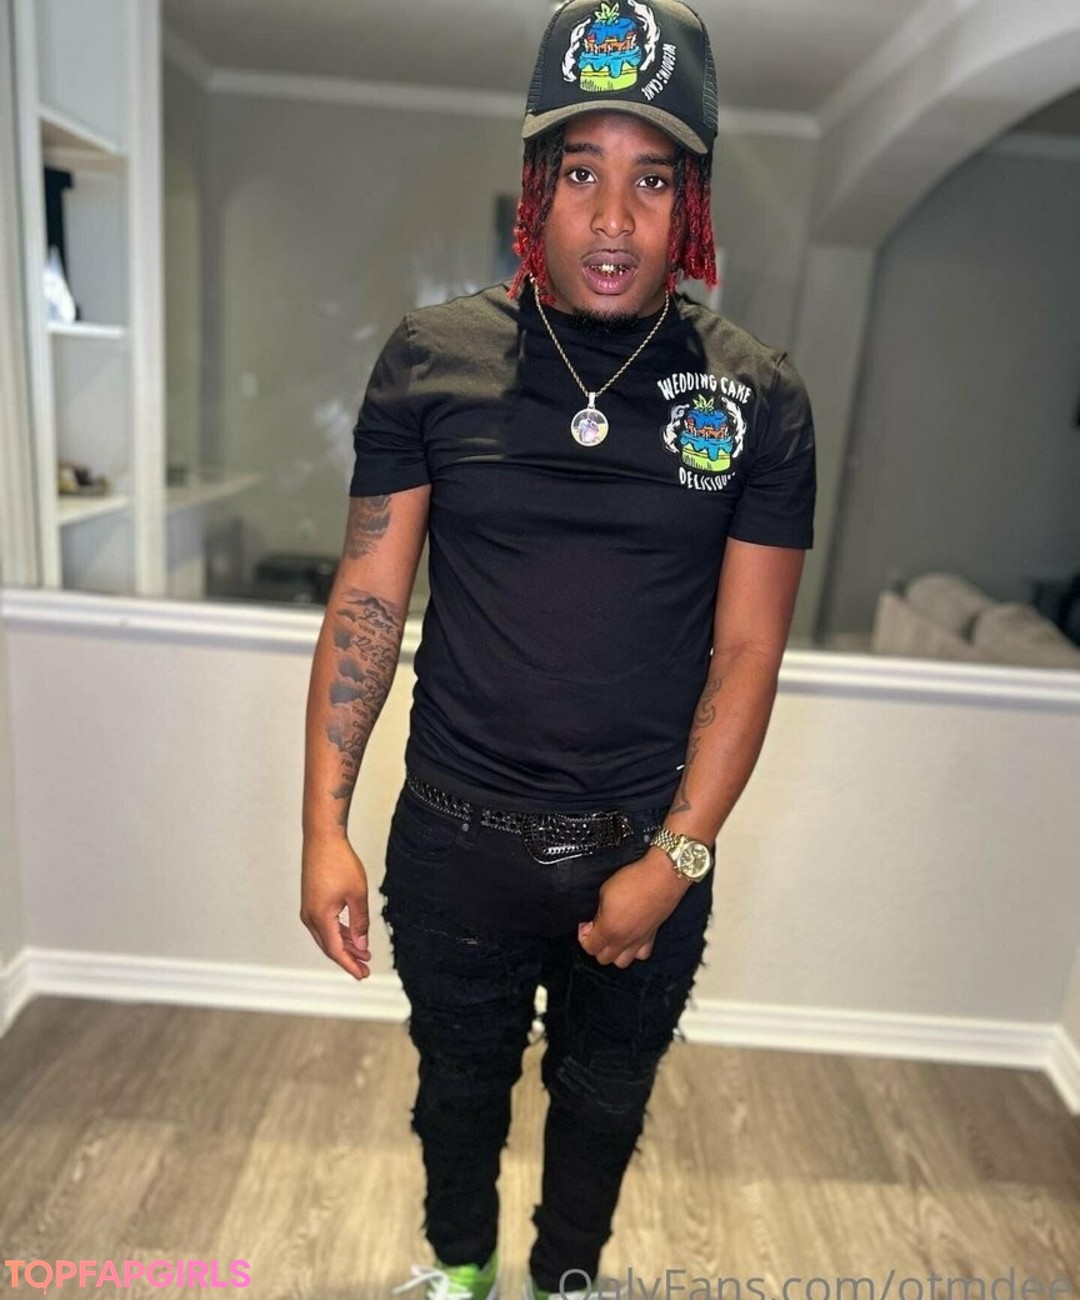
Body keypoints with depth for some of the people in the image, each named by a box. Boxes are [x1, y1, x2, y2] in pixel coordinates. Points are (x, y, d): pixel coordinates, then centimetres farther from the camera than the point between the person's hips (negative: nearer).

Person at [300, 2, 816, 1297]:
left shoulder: (757, 395, -7)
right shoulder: (433, 355, -7)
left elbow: (747, 652, -7)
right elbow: (368, 599, -6)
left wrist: (674, 860, -11)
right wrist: (323, 826, -8)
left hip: (650, 850, 1)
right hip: (455, 840, 1)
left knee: (604, 1102, 25)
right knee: (458, 1082, 25)